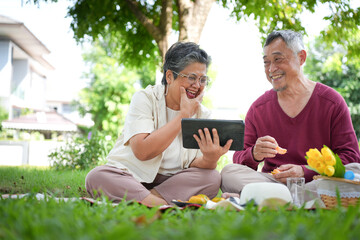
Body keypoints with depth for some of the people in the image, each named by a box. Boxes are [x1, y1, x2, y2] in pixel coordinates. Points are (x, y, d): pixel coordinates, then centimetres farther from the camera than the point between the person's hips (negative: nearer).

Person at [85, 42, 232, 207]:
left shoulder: (202, 114, 5)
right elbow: (142, 151, -22)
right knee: (96, 177, -31)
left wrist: (211, 158, -29)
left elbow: (196, 166, -4)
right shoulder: (144, 99, -7)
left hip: (170, 181, 3)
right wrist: (183, 115, -17)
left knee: (213, 177, -23)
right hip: (129, 175, -3)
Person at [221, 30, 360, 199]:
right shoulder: (258, 108, 8)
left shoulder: (332, 102, 2)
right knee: (228, 172, -24)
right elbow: (239, 158, 7)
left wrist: (304, 172, -17)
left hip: (315, 182, -1)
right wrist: (254, 155, -19)